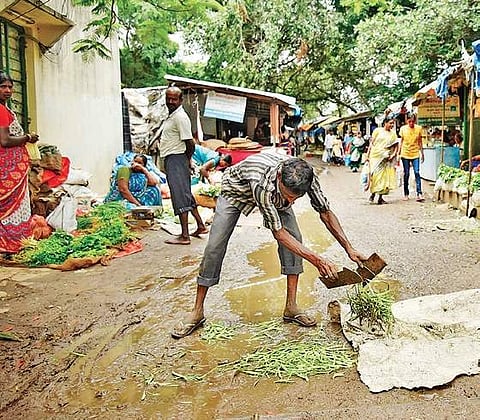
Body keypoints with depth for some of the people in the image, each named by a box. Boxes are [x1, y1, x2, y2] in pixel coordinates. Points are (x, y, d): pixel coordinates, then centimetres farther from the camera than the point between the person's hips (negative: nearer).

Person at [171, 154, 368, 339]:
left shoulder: (306, 176, -33)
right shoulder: (262, 182, -48)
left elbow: (325, 212, -17)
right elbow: (278, 232, -39)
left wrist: (349, 249, -20)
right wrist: (315, 259, -41)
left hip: (275, 194, 4)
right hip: (236, 190, -4)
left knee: (294, 237, -14)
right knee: (215, 246, -10)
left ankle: (291, 307, -3)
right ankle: (197, 312, 2)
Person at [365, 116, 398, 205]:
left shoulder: (393, 134, 11)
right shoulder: (378, 130, 4)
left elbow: (396, 146, 11)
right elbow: (372, 143, 4)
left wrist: (393, 154, -6)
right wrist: (368, 154, -2)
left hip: (386, 158, 2)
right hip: (376, 156, -2)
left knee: (384, 176, 0)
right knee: (375, 175, -9)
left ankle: (380, 197, 7)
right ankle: (372, 194, 9)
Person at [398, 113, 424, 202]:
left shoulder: (418, 128, 1)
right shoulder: (403, 128, 0)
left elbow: (420, 142, 8)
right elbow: (401, 141, 7)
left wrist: (422, 153, 8)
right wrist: (399, 153, 4)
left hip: (415, 154, 0)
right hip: (405, 154, 0)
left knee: (417, 173, -11)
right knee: (406, 174, 5)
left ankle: (419, 194, -12)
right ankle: (406, 194, 16)